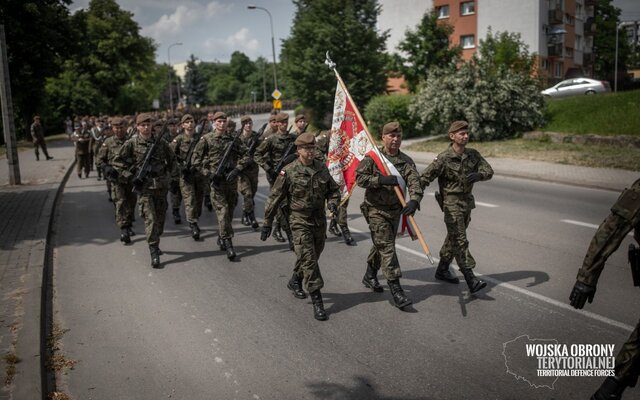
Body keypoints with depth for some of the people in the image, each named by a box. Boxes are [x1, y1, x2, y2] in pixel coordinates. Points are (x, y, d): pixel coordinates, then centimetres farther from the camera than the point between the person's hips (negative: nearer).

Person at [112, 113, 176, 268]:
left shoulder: (161, 143, 5)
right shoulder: (131, 144, -4)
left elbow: (172, 160, 19)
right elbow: (117, 162, 0)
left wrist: (168, 174, 10)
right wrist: (130, 177, -6)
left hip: (161, 186, 4)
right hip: (144, 187, -4)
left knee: (160, 218, 12)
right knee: (150, 219, -10)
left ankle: (155, 245, 31)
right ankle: (154, 253, -7)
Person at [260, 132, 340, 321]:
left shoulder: (322, 168, 3)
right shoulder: (289, 172, -11)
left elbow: (334, 189, 15)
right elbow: (275, 198, -5)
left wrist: (333, 202, -8)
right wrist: (267, 223, -2)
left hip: (320, 220, 6)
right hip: (300, 222, -5)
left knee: (312, 256, 18)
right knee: (308, 259, -10)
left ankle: (295, 281, 45)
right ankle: (317, 302, -6)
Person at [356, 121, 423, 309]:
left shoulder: (406, 161, 1)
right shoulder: (372, 157, -7)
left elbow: (415, 182, -12)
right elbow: (359, 177, -16)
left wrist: (414, 201, -31)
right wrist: (381, 180, -27)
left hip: (395, 210, 5)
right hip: (376, 209, -5)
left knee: (382, 245, 19)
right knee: (386, 247, -10)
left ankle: (370, 276, 41)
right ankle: (396, 290, -9)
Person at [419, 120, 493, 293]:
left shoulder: (473, 155, 4)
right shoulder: (444, 158, -13)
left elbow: (489, 171, -1)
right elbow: (425, 177, -16)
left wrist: (479, 175, -25)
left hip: (467, 201, 7)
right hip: (452, 203, -7)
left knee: (454, 238, 17)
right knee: (460, 241, -8)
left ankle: (442, 270, 32)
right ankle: (471, 279, -9)